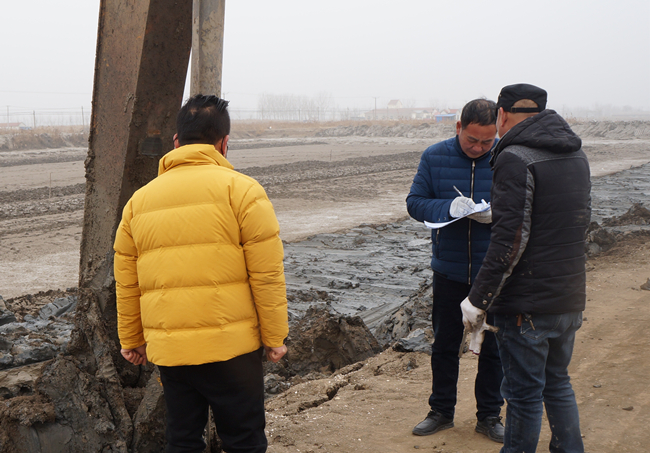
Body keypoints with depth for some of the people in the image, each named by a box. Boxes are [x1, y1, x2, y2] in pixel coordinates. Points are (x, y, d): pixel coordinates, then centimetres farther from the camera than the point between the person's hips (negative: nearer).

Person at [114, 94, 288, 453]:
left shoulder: (139, 200, 8)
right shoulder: (240, 189, -6)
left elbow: (126, 283, 12)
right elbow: (266, 273, -9)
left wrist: (131, 339, 22)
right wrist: (274, 336, 0)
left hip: (167, 351, 4)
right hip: (231, 344, -4)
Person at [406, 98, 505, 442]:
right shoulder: (434, 157, -3)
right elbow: (414, 202, -2)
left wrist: (497, 214, -24)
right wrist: (448, 207, -21)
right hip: (449, 272, 1)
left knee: (493, 348, 11)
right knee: (444, 344, 14)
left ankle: (489, 416, 28)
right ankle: (441, 411, 31)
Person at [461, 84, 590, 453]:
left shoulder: (516, 159, -16)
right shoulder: (576, 155, 10)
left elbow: (510, 241, -21)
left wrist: (478, 299, -16)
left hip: (528, 305, -8)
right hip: (571, 299, 8)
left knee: (525, 394, 5)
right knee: (557, 383, 21)